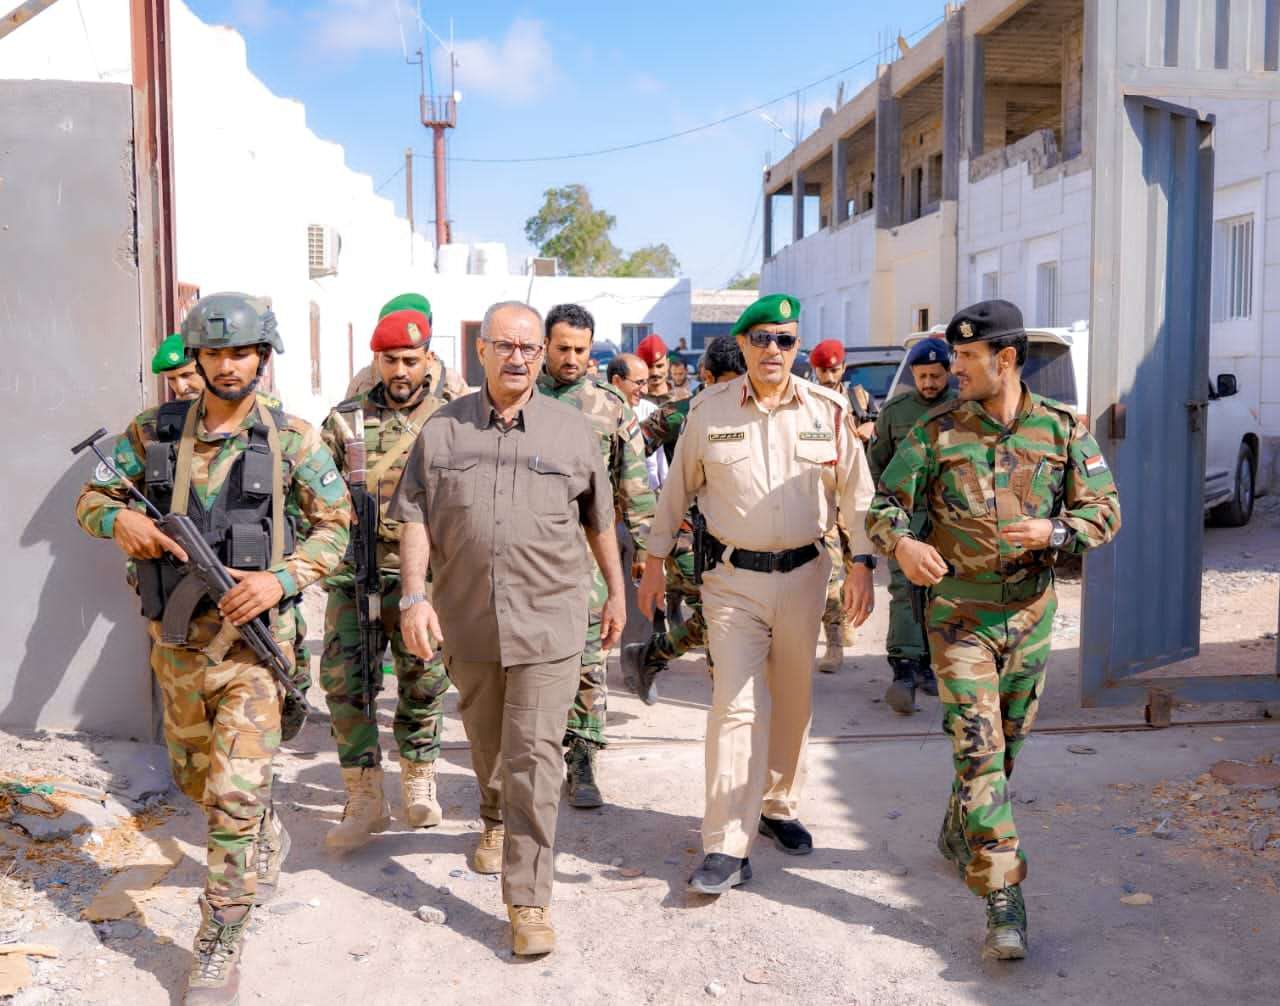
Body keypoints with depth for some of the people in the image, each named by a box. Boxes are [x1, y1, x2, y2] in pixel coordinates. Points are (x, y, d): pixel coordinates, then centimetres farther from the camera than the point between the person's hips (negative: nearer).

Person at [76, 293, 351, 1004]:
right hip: (175, 638, 4)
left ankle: (222, 946, 6)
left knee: (235, 793, -8)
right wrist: (118, 519, -15)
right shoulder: (153, 432, 3)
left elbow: (336, 525, -3)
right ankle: (270, 842, 50)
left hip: (251, 636, -4)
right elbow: (91, 499, 9)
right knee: (195, 777, 21)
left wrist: (282, 578, -19)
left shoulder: (291, 438, -5)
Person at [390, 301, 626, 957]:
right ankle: (495, 822, 50)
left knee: (534, 756, -6)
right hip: (468, 621, 2)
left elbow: (599, 519, 12)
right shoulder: (443, 429, 4)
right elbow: (415, 518, 1)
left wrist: (616, 591, 15)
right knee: (486, 745, 20)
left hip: (548, 621, -2)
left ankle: (529, 901, 0)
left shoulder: (571, 429, 3)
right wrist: (414, 596, -8)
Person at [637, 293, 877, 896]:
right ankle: (727, 847, -6)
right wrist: (655, 559, 9)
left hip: (803, 574, 3)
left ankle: (778, 805, 35)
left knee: (793, 700, 14)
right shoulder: (708, 411, -1)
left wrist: (862, 563, 0)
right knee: (737, 704, -10)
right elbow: (677, 489, 7)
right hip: (732, 576, -2)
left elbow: (856, 492, 7)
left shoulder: (828, 412, 1)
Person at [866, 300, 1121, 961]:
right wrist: (901, 542, -26)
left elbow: (1104, 510, 1)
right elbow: (884, 504, -3)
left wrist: (1054, 530, -20)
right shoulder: (937, 430, -4)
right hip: (959, 612, -3)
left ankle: (960, 836, 43)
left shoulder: (1062, 429, -1)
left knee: (1007, 743, 17)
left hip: (1030, 610, 3)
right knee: (979, 748, -9)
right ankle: (1003, 898, -5)